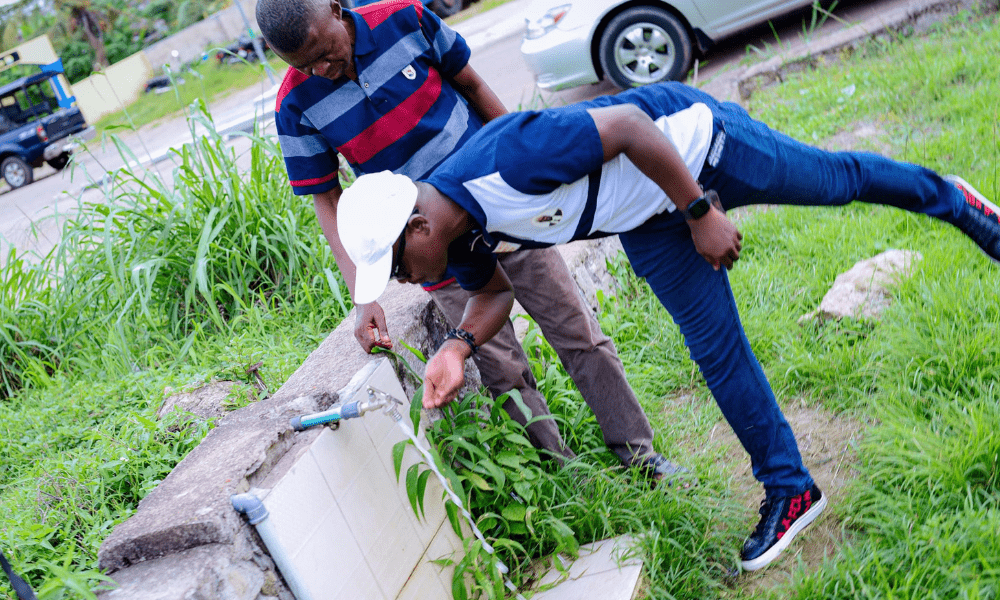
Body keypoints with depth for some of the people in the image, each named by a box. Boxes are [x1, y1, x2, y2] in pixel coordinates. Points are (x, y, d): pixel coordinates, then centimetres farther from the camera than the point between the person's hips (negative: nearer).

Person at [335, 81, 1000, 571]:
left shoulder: (508, 158, -40)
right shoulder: (462, 239, -13)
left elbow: (630, 124, -33)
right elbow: (497, 289, 6)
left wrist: (702, 212, -27)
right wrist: (461, 345, -15)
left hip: (688, 137, -6)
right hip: (650, 224, 7)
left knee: (835, 179, 17)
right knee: (715, 347, 8)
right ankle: (789, 488, 22)